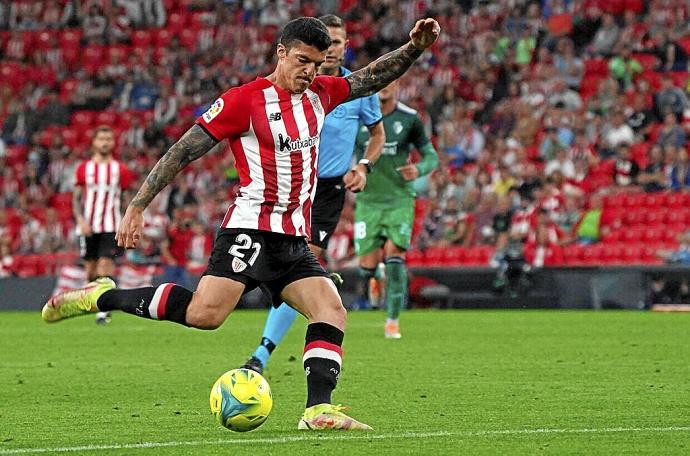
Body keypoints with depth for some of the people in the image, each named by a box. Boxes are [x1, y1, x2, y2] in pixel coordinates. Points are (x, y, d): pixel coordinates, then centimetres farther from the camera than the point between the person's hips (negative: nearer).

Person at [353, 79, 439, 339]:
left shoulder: (409, 118, -2)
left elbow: (431, 156, 6)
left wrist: (418, 170, -15)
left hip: (399, 199, -1)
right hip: (368, 200, 1)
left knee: (395, 256, -14)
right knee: (368, 264, -4)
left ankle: (392, 322, -4)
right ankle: (371, 279, 35)